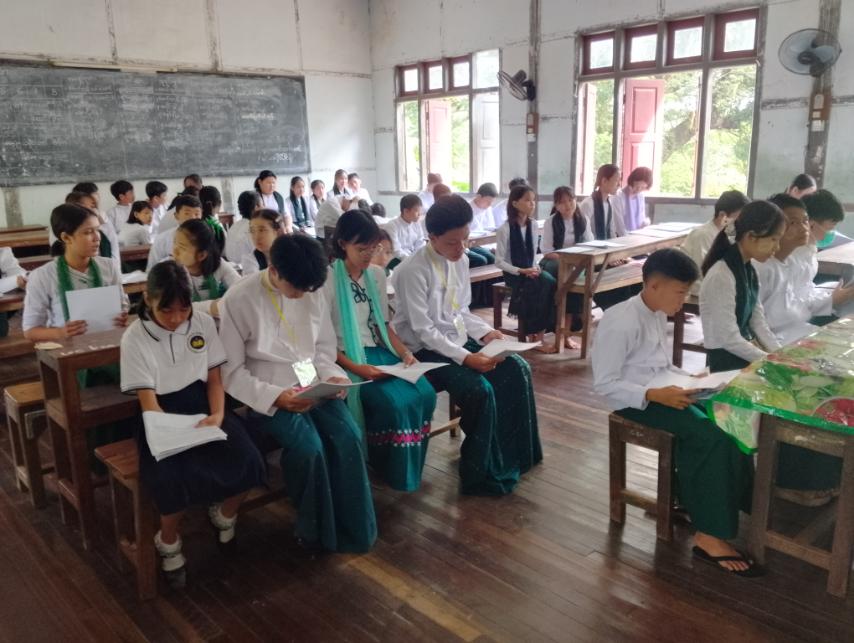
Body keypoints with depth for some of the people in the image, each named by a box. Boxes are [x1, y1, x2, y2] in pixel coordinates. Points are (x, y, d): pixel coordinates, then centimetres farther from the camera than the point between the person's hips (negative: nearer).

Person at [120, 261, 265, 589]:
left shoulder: (204, 322, -1)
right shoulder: (134, 338, -10)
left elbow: (214, 378, 4)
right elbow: (148, 402, -11)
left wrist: (218, 415, -15)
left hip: (203, 406, 3)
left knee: (247, 461, -21)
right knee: (175, 477, -31)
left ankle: (224, 516, 14)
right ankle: (169, 542, 2)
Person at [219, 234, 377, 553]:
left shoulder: (312, 293, 2)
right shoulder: (238, 299, -12)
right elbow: (232, 372, -10)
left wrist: (332, 376, -7)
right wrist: (275, 396, -23)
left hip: (313, 385, 4)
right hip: (266, 394, -4)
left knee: (349, 437, -20)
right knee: (308, 446, -27)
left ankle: (351, 528, -2)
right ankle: (317, 531, -1)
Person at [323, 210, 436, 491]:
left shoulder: (378, 275, 10)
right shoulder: (328, 280, -9)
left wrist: (404, 353, -3)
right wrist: (356, 368, -22)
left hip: (381, 353, 6)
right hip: (348, 360, -6)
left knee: (424, 394, -20)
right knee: (394, 402, -29)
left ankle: (410, 468, 0)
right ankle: (393, 471, -4)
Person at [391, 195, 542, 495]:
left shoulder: (461, 260, 3)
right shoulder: (413, 271, -20)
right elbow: (423, 330, -22)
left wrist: (485, 332, -4)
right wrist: (465, 357, -29)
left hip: (459, 339, 8)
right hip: (426, 350, -7)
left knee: (517, 369, -8)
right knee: (480, 389, -26)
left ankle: (513, 453, 7)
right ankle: (482, 475, -6)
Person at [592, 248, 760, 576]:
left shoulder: (658, 314, 9)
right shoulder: (620, 322, -20)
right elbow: (604, 384, -20)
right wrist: (656, 395, -28)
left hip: (662, 392, 9)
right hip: (637, 402, -8)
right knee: (714, 437, -22)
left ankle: (694, 500, 2)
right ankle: (709, 535, -12)